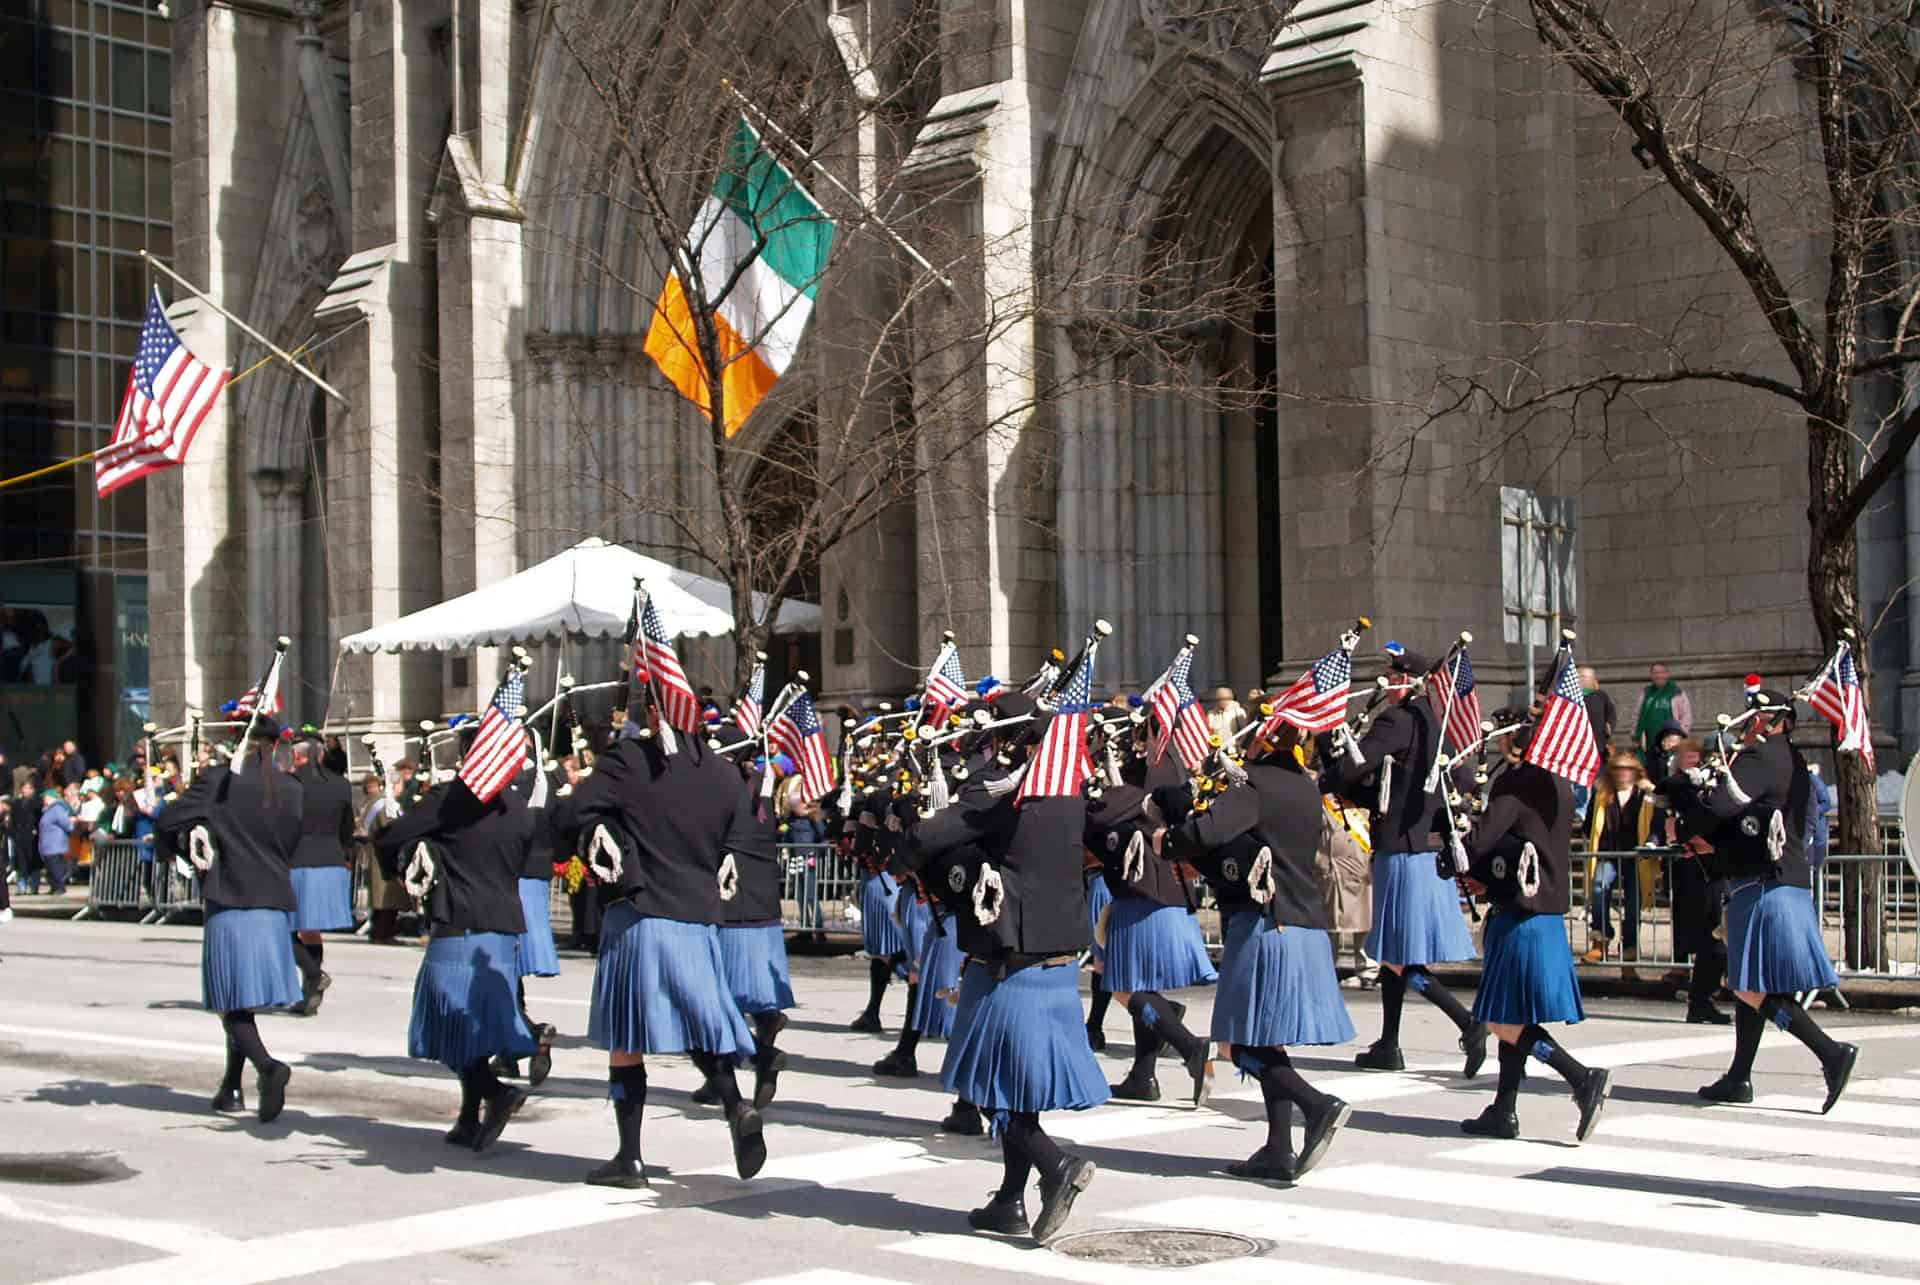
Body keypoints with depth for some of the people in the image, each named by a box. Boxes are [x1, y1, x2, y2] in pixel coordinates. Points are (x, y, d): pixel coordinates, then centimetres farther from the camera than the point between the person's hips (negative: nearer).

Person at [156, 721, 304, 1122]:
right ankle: (232, 1087, 24)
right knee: (245, 997, 17)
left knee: (234, 1000, -2)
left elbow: (168, 823, -9)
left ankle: (267, 1066, -26)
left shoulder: (218, 780, -8)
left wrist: (191, 843, 9)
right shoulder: (291, 789, 5)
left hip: (229, 902, -5)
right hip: (275, 903, 5)